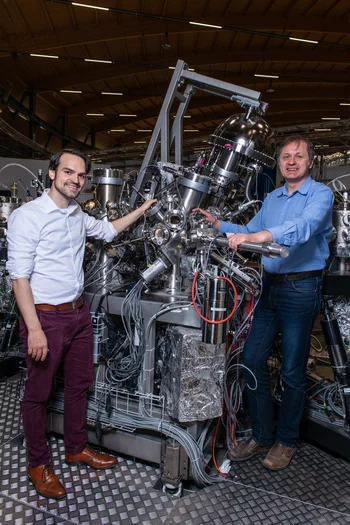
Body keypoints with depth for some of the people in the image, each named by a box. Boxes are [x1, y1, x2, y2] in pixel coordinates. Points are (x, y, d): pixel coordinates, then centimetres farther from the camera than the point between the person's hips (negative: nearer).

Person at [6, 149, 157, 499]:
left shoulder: (78, 216, 8)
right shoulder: (27, 216, -14)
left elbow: (107, 231, 28)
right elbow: (19, 277, -17)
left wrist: (142, 210, 23)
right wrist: (34, 329, -21)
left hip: (79, 313, 7)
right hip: (45, 316, -7)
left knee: (79, 385, 18)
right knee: (38, 393, 9)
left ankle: (76, 448, 39)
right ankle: (38, 464, 30)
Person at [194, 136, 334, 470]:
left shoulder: (320, 194, -6)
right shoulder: (272, 198, 16)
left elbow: (304, 227, -26)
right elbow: (250, 231, 22)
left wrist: (256, 236, -39)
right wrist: (217, 224, 9)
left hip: (301, 289, -6)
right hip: (269, 286, 6)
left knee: (292, 370, 5)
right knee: (252, 359, 6)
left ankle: (286, 440, 25)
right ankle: (261, 435, 23)